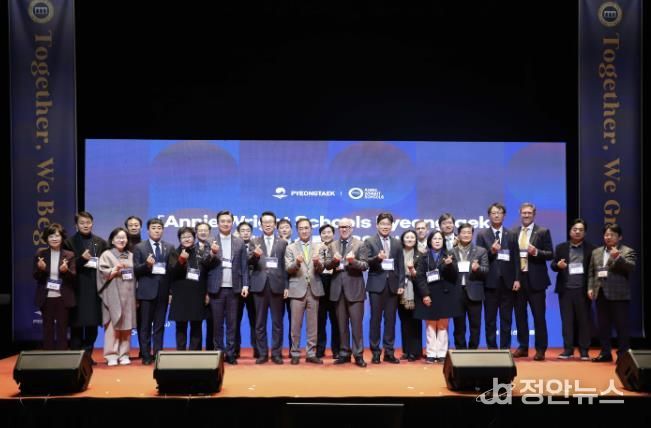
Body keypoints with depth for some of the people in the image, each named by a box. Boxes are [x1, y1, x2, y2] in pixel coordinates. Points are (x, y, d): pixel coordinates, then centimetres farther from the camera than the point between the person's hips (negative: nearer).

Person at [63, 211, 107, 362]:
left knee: (93, 323, 5)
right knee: (77, 324, 0)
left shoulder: (101, 242, 9)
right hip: (77, 288, -2)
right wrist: (81, 259, -18)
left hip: (95, 287, 2)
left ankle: (88, 355, 15)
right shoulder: (69, 242, 1)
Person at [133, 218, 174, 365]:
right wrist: (146, 264, -22)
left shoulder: (169, 247, 8)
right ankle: (146, 355, 9)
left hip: (163, 289, 2)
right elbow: (136, 270, -2)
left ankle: (158, 354, 12)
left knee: (159, 325, 6)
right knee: (145, 325, 3)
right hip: (146, 290, -2)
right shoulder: (139, 247, 3)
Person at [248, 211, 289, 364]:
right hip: (260, 285, 0)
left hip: (277, 285, 0)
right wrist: (255, 255, -23)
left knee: (277, 322, 3)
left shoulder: (282, 243, 9)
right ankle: (262, 353, 11)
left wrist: (286, 286, -2)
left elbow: (285, 265, 5)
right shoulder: (254, 242, 9)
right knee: (260, 323, 4)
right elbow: (249, 262, -2)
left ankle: (276, 353, 10)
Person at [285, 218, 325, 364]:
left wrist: (317, 262, -22)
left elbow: (321, 270, 0)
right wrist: (297, 262, -23)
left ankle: (311, 353, 13)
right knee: (296, 324, 2)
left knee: (312, 324, 6)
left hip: (314, 289, 2)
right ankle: (295, 353, 11)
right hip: (297, 289, -2)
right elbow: (288, 269, -4)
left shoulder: (318, 248, 8)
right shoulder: (290, 248, 4)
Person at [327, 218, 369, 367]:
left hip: (354, 288, -3)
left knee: (356, 323, -3)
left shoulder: (360, 245, 1)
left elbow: (365, 266, -7)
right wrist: (333, 260, -17)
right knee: (342, 323, 10)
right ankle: (344, 353, 18)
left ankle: (358, 355, 1)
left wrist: (353, 261, -24)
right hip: (338, 288, 4)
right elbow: (327, 265, 4)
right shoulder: (332, 245, 11)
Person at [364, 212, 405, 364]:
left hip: (392, 284, 3)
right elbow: (366, 262, -7)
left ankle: (389, 352, 11)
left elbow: (401, 266, 10)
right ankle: (375, 352, 7)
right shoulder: (369, 241, 2)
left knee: (391, 319, 5)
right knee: (375, 318, 1)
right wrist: (378, 258, -26)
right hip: (377, 284, -3)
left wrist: (401, 284, 2)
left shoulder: (397, 243, 12)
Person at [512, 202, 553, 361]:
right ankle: (523, 347, 19)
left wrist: (536, 252, -21)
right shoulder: (513, 232, 10)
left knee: (539, 315, 0)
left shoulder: (543, 232, -1)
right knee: (520, 314, 9)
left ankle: (540, 349, 7)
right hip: (518, 278, 4)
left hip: (535, 279, -4)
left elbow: (550, 254, -4)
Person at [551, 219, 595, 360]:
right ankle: (568, 349, 10)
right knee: (567, 320, 4)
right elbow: (553, 265, 5)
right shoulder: (561, 247, 8)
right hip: (566, 289, 1)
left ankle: (584, 350, 12)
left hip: (583, 289, -1)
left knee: (584, 320, 4)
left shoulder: (590, 248, 3)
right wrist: (558, 265, -17)